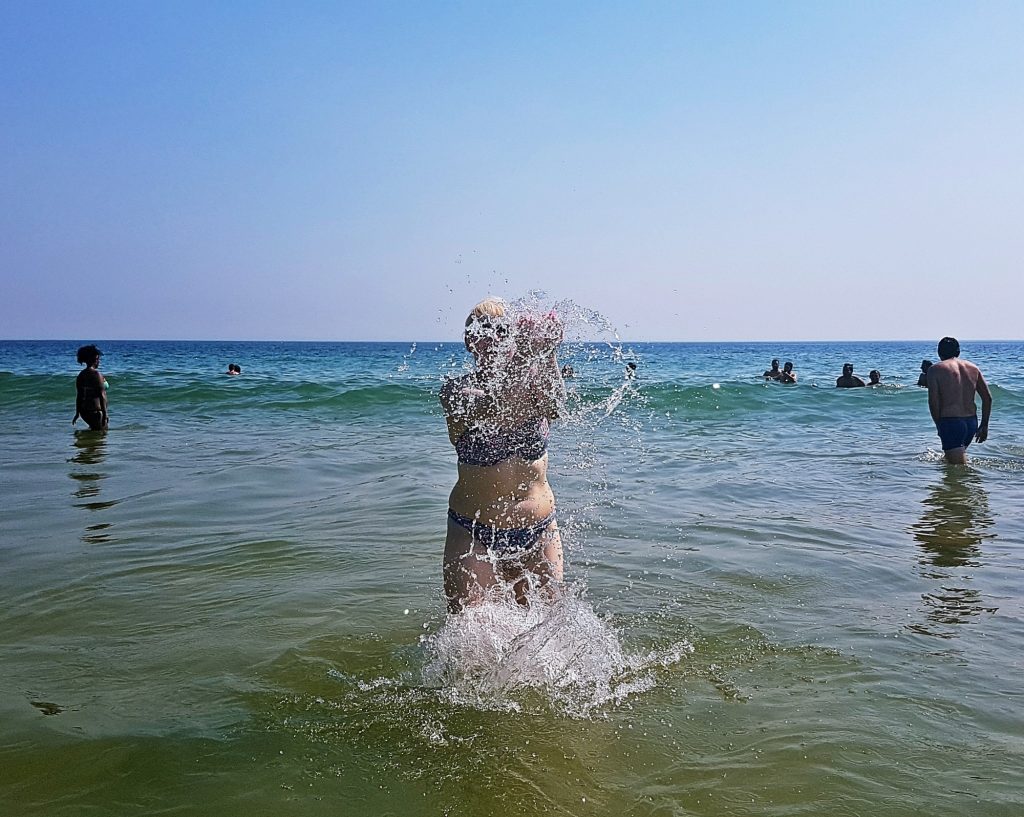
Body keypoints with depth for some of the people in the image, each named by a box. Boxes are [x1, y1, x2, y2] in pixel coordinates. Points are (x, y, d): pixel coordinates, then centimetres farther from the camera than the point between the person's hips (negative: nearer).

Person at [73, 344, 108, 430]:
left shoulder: (81, 375, 9)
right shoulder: (96, 374, -14)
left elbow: (79, 395, 12)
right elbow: (101, 395, -15)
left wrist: (77, 413, 16)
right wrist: (105, 413, -12)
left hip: (84, 410, 8)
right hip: (95, 410, -8)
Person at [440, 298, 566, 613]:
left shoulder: (533, 382, -2)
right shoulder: (456, 389, -10)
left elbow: (552, 406, -24)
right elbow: (490, 409, -31)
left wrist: (548, 356, -41)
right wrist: (522, 357, -46)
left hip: (538, 530, 3)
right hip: (474, 534, -2)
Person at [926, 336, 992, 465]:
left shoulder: (935, 369, -4)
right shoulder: (973, 368, 11)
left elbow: (933, 401, -12)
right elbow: (988, 398, 9)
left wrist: (938, 425, 0)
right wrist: (984, 425, 16)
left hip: (950, 422, -6)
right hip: (972, 422, 6)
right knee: (958, 457, 28)